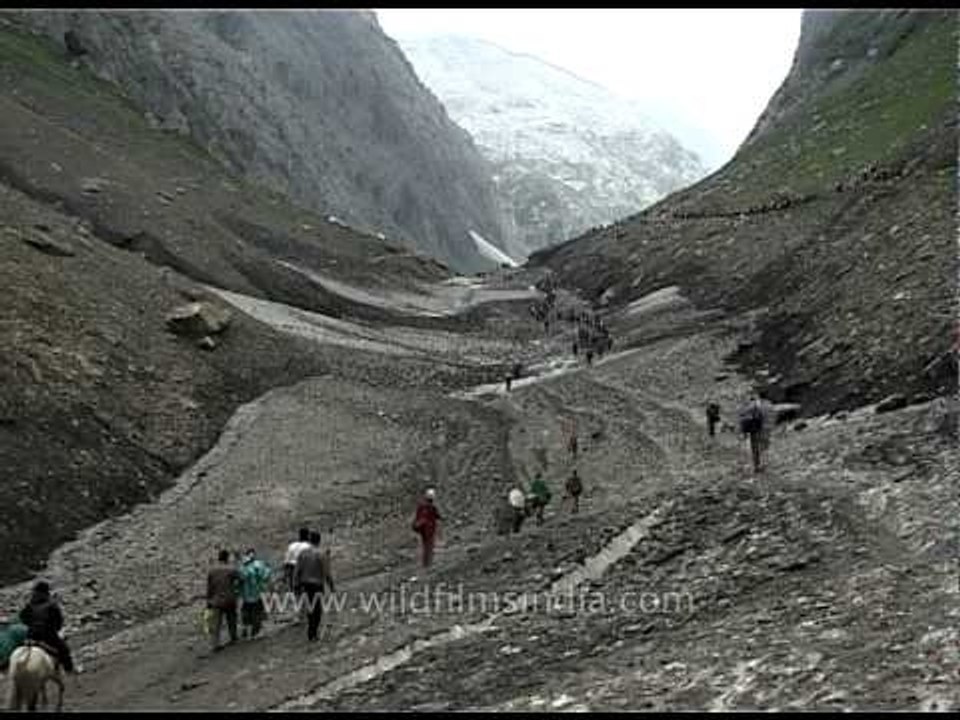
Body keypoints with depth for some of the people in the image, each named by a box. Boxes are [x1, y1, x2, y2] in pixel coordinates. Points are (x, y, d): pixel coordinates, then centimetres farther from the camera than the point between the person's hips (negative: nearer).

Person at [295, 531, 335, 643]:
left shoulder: (303, 553, -1)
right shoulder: (322, 555, -15)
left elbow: (297, 571, 2)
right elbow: (327, 573, -13)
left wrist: (298, 584, 14)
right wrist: (331, 587, -2)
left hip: (305, 584, 5)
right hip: (317, 585, -5)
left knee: (310, 608, 19)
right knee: (317, 610, 6)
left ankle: (311, 632, 30)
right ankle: (312, 635, 7)